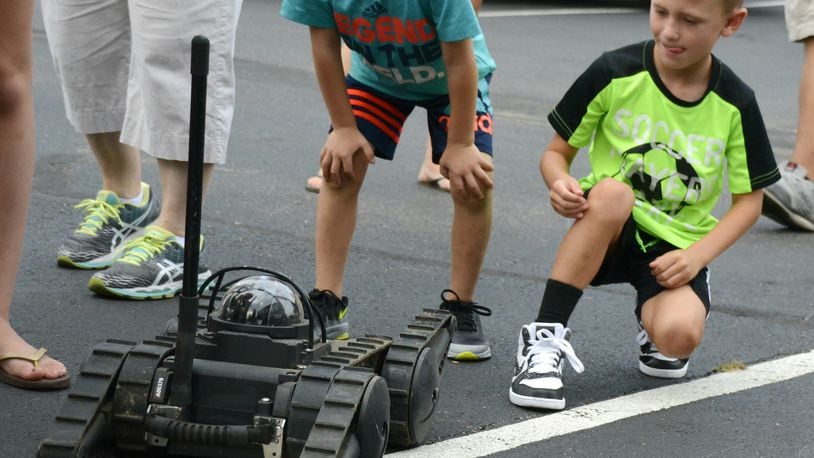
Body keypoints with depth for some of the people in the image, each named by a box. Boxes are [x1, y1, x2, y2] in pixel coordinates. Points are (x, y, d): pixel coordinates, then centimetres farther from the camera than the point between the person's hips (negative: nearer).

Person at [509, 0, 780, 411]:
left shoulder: (735, 105, -5)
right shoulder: (614, 73, -9)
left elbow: (749, 200, 2)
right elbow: (556, 152, -1)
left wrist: (698, 255, -13)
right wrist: (561, 184, -25)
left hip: (676, 245, 1)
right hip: (606, 232, -1)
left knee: (678, 337, -29)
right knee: (612, 191, -36)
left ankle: (652, 320, 12)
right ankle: (545, 337, -27)